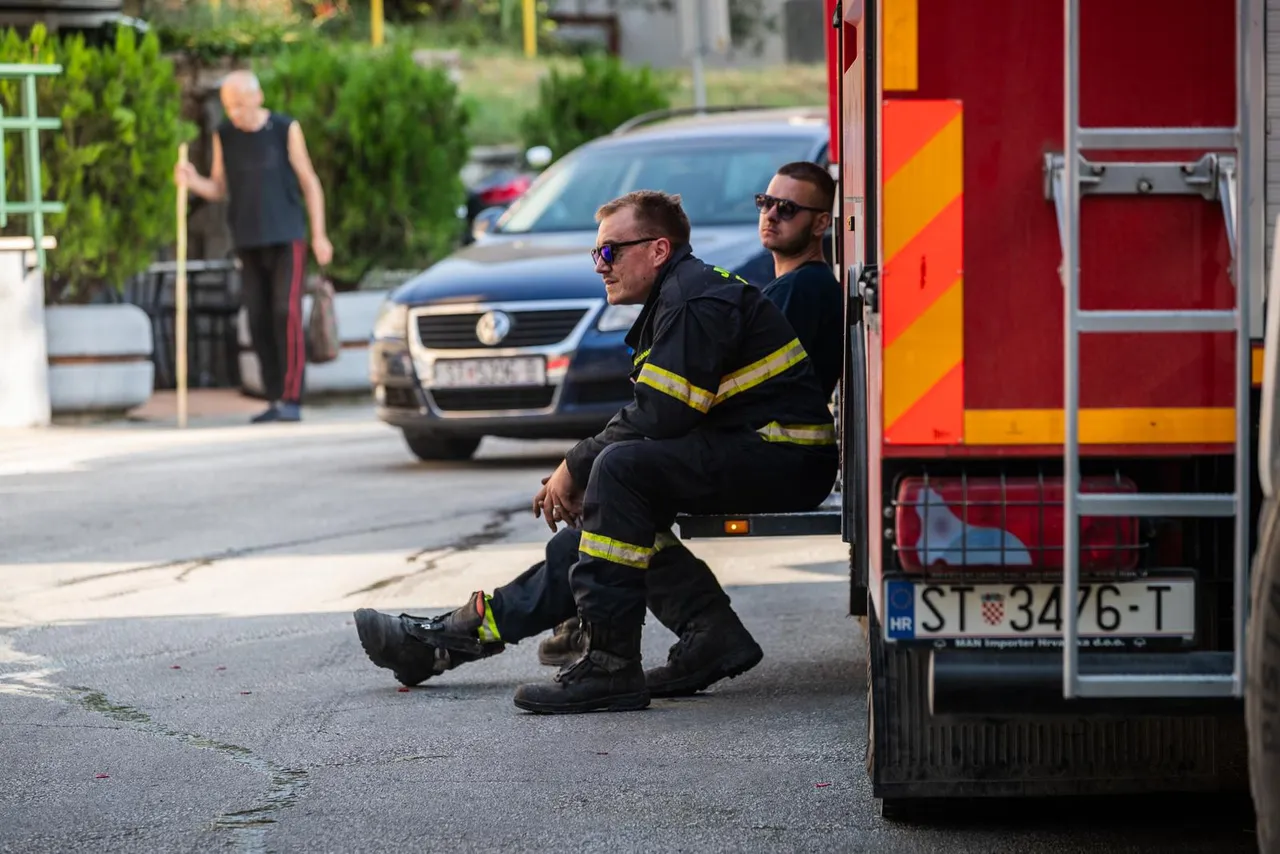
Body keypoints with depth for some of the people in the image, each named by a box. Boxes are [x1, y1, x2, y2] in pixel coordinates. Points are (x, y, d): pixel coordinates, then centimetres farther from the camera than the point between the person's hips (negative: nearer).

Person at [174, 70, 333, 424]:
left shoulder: (285, 129, -4)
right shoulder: (224, 135, 5)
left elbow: (309, 182, 0)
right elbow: (219, 190, 9)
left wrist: (319, 235, -7)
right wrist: (192, 182, -12)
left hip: (287, 238, -4)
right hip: (249, 243, 4)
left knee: (287, 314, -13)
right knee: (259, 321, 0)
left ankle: (291, 401, -12)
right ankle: (275, 401, 5)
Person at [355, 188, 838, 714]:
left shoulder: (695, 301, -15)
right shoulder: (677, 297, 19)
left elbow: (658, 417, -21)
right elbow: (653, 418, 18)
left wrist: (577, 467, -8)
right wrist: (577, 475, 5)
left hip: (784, 462, -11)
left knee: (622, 469, -27)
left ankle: (611, 666, -27)